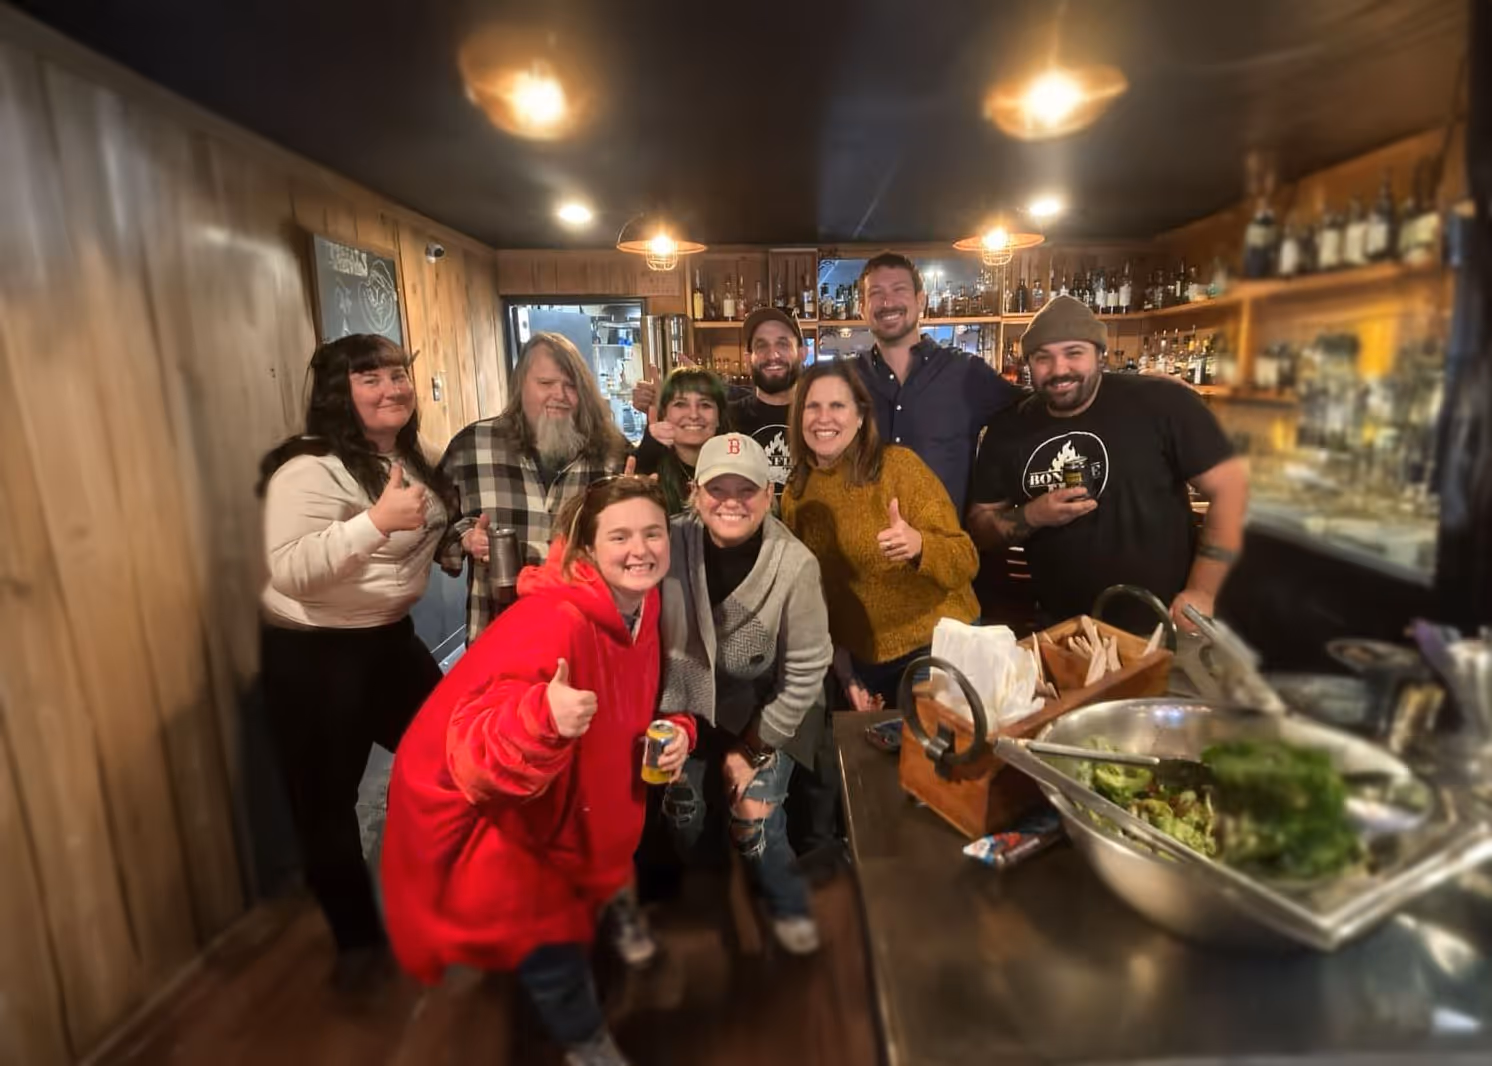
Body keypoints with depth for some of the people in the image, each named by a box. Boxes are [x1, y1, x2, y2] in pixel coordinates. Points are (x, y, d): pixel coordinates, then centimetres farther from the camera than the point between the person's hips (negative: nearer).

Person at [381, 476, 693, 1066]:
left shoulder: (642, 608, -10)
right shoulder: (553, 621, -37)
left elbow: (630, 707, 6)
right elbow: (473, 747, -39)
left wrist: (675, 729, -14)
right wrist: (543, 717, -59)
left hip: (559, 798, 8)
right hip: (475, 804, -7)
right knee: (548, 941, 5)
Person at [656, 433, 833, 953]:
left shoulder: (795, 565, -24)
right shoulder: (671, 543, -20)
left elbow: (806, 674, -15)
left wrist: (753, 748, -9)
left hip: (766, 711, -2)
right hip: (688, 704, 2)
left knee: (754, 819, -4)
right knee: (681, 810, 5)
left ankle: (787, 906, 30)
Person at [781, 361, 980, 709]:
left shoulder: (898, 464, -15)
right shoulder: (794, 495, -1)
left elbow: (966, 561, -18)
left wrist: (918, 545, -37)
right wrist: (839, 659, 5)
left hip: (937, 646, -4)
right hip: (862, 661, 4)